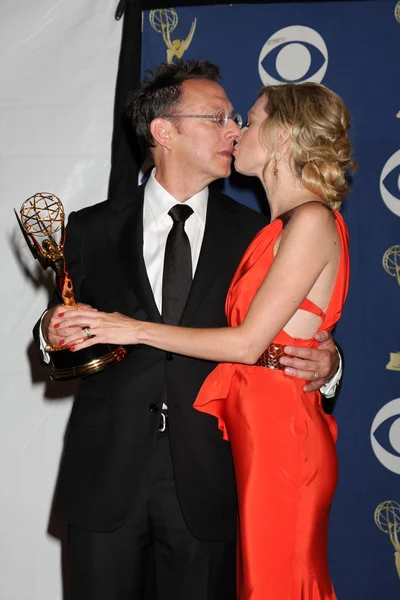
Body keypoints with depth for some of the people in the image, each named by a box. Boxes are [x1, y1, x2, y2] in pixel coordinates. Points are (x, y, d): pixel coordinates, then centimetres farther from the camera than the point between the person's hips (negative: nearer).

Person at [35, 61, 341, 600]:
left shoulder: (254, 233, 5)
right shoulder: (90, 229, 5)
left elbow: (282, 341, 6)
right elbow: (67, 329, 11)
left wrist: (324, 363, -15)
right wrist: (54, 333, -11)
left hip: (207, 480, 0)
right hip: (105, 477, 0)